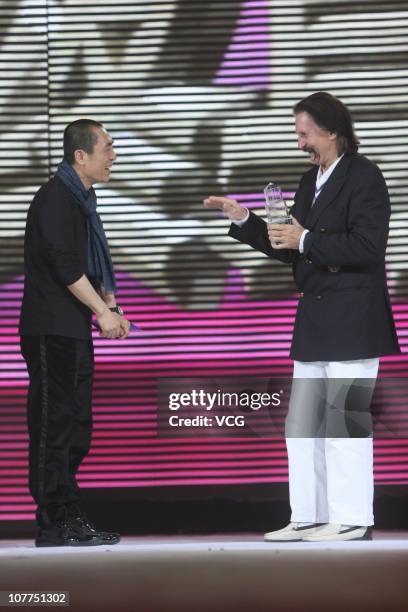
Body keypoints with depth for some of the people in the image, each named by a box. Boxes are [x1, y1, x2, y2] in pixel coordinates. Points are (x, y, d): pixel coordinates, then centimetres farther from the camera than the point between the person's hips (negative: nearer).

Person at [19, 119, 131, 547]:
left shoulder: (80, 199, 17)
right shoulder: (55, 198, -13)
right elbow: (65, 266, -19)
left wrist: (109, 307, 8)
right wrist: (104, 311, -15)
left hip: (74, 331, 10)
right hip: (51, 331, -10)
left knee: (75, 426, 11)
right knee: (53, 424, -7)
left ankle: (69, 518, 17)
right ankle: (54, 524, -4)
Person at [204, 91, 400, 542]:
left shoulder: (363, 178, -10)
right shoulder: (312, 180, 16)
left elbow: (367, 247, -20)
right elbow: (290, 250, 20)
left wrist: (305, 241, -19)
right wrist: (242, 219, 11)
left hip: (352, 321, -9)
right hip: (316, 321, 9)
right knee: (302, 422, 10)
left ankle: (353, 519, 0)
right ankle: (309, 517, 17)